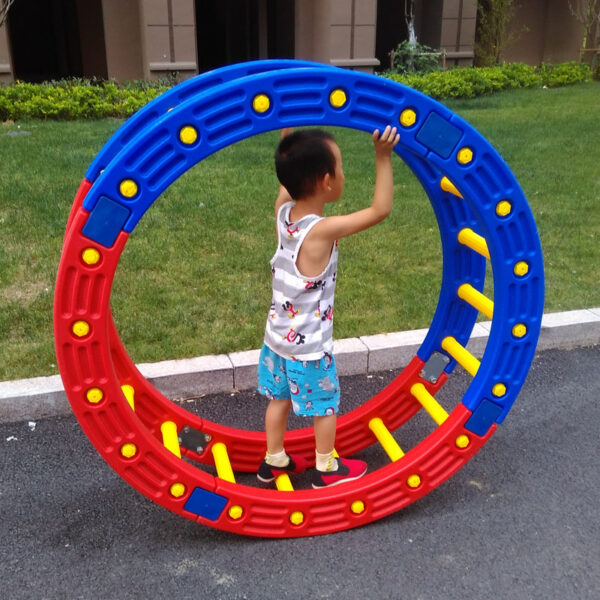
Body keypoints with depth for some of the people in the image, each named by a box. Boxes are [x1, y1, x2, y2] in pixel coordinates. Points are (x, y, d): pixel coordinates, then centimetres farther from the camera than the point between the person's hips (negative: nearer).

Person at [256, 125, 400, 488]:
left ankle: (274, 461, 39)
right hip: (310, 346, -6)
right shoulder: (323, 231, -28)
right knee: (325, 404, 15)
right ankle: (327, 469, 32)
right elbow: (381, 210, -25)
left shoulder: (283, 211, -11)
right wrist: (383, 157, -24)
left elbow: (292, 166, 6)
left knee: (280, 399, 22)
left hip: (278, 338, 7)